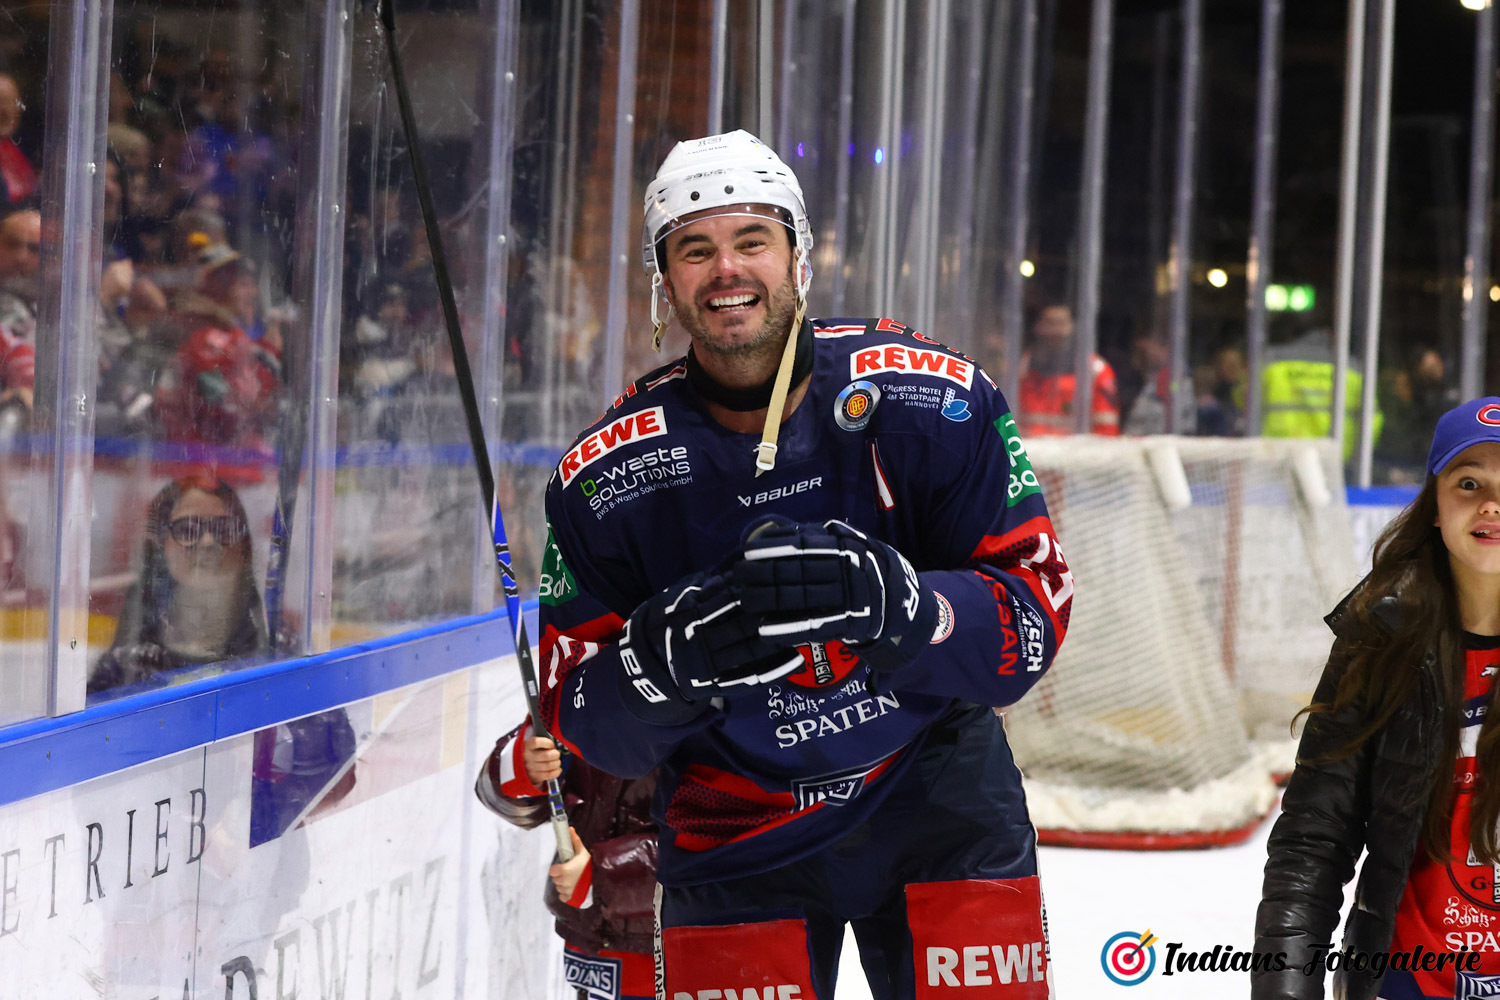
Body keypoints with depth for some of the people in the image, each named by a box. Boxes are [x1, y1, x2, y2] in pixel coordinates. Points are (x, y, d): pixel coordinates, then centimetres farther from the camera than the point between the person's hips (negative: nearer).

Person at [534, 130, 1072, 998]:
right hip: (735, 834, 0)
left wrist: (893, 604, -33)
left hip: (933, 794, 0)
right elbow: (581, 712, -7)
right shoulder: (605, 475, -10)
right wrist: (669, 657, -29)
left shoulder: (932, 399, -13)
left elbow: (1037, 609, -14)